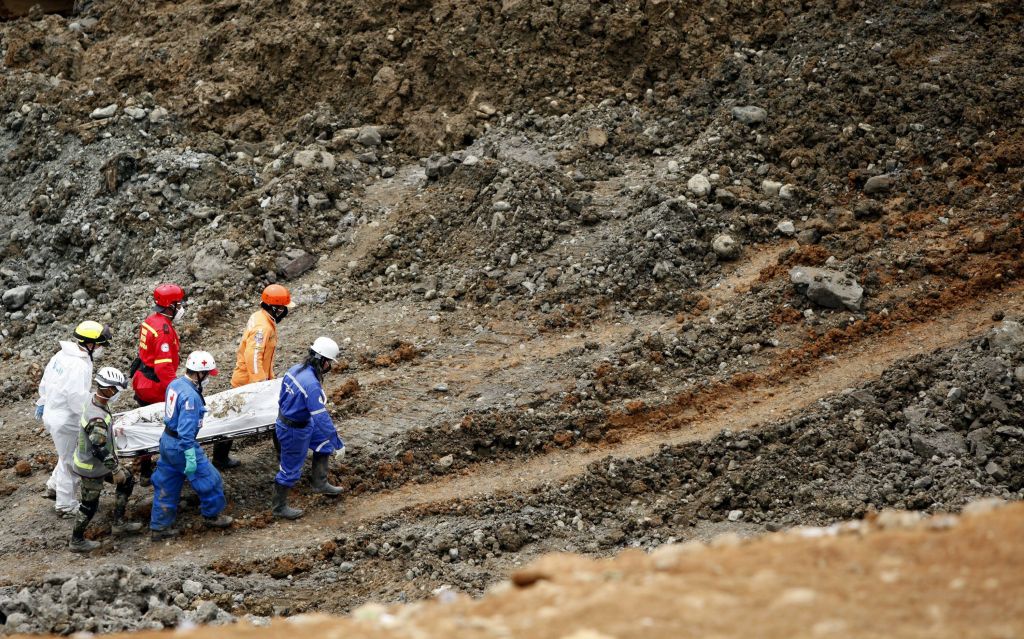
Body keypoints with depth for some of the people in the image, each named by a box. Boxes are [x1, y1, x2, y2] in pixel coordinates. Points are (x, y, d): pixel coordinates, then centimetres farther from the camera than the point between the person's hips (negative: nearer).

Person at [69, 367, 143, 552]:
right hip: (92, 468, -9)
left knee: (127, 481, 19)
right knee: (89, 505, 8)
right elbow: (99, 449, -31)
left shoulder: (96, 402, -5)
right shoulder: (97, 419, -36)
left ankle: (119, 523, 31)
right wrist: (115, 470, -19)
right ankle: (77, 541, 26)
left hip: (100, 460, 9)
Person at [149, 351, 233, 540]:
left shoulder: (175, 384, 1)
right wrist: (190, 458, -24)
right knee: (209, 479, 11)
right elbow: (186, 430, -28)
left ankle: (159, 527, 23)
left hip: (167, 440, 9)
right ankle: (212, 515, 29)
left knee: (166, 486, 17)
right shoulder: (190, 396, -27)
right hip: (181, 446, -9)